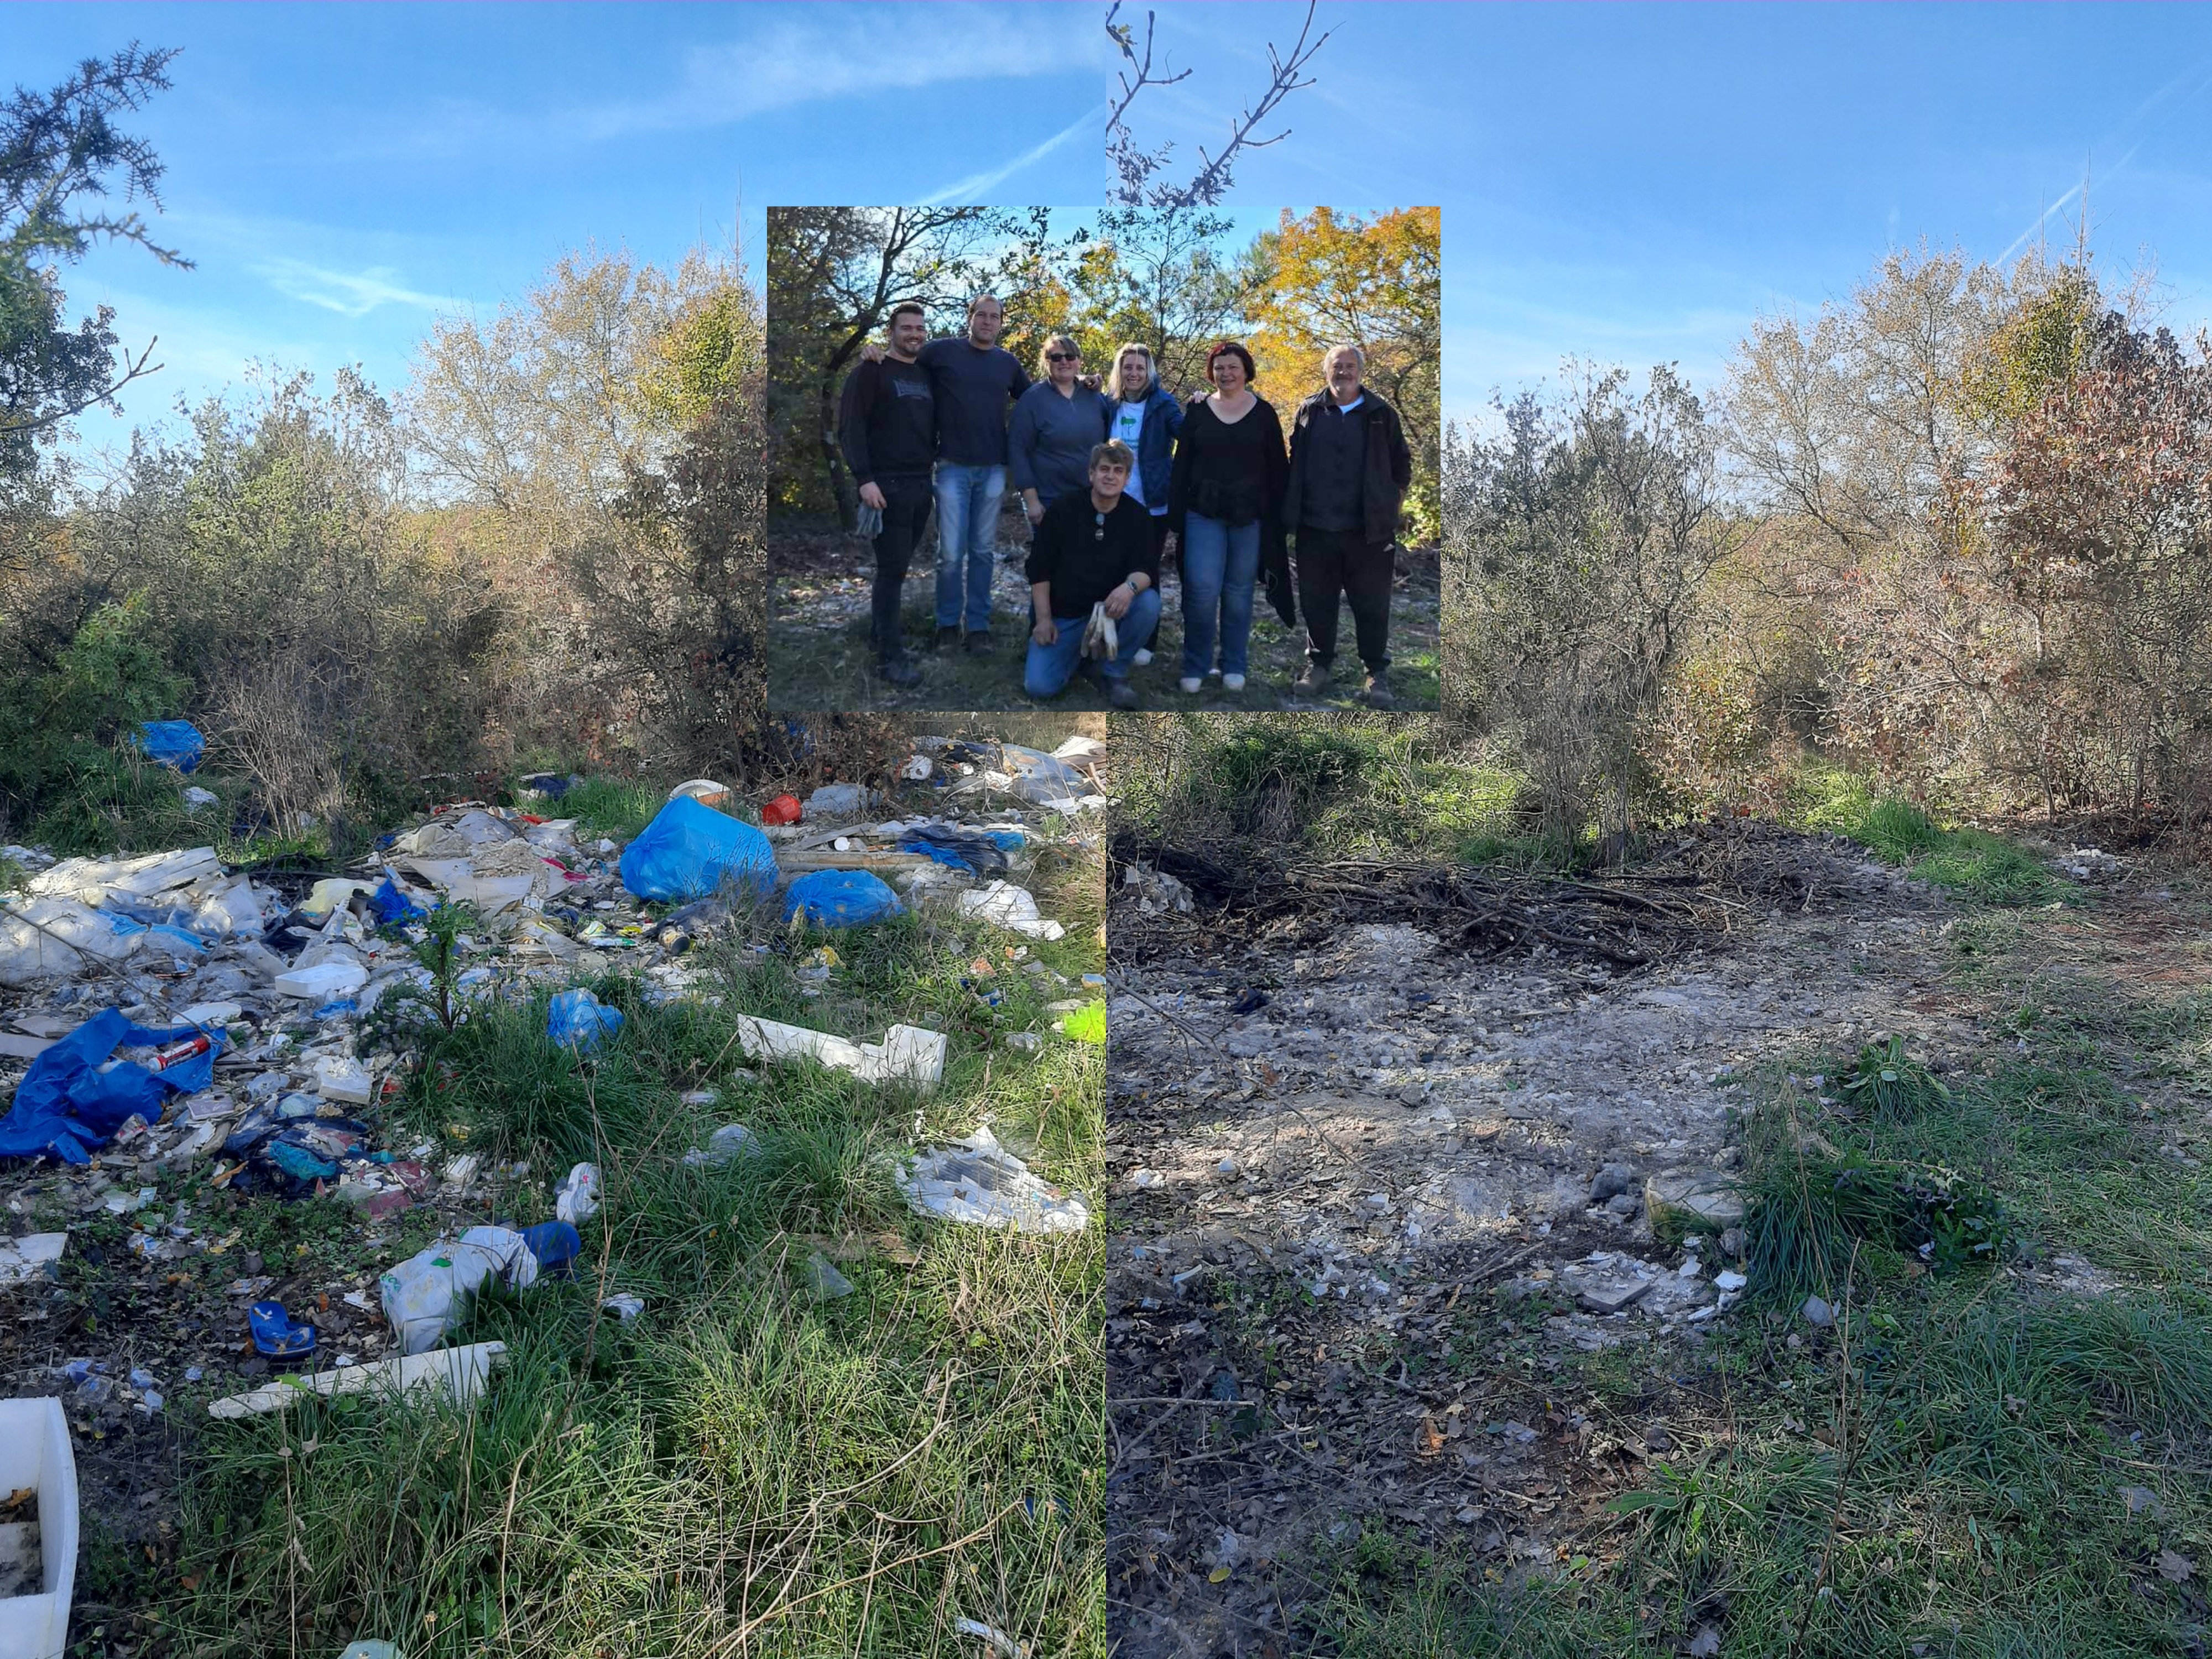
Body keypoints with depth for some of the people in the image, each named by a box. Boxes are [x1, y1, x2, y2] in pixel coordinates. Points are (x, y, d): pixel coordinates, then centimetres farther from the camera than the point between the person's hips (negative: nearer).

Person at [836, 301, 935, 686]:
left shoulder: (928, 373, 16)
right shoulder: (871, 370, -4)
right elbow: (850, 427, -10)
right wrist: (864, 478, -18)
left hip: (922, 485, 6)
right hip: (886, 486, -6)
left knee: (897, 565, 10)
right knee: (892, 570, -6)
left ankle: (880, 632, 24)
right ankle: (890, 656, -2)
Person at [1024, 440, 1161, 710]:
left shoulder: (1136, 516, -3)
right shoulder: (1063, 509, -5)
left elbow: (1147, 569, -12)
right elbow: (1039, 568, -2)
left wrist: (1131, 586, -37)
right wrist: (1043, 619, -8)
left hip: (1111, 608, 1)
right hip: (1063, 614, -1)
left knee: (1149, 603, -32)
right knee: (1039, 686, -17)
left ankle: (1114, 672, -7)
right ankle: (1078, 651, 19)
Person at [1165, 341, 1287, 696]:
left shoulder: (1264, 413, 5)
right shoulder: (1197, 410, 7)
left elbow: (1276, 470, 6)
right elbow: (1181, 466, 7)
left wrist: (1275, 524, 1)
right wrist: (1174, 521, 2)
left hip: (1250, 517, 0)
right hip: (1204, 515, 0)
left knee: (1239, 592, 5)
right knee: (1202, 590, -10)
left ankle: (1234, 667, 17)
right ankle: (1195, 667, 4)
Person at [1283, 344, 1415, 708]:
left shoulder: (1381, 415, 3)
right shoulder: (1308, 412, 7)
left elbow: (1401, 464, 10)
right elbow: (1291, 463, 14)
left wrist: (1391, 507, 6)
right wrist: (1291, 514, 11)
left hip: (1368, 532, -2)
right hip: (1314, 529, 2)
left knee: (1372, 606, 3)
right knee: (1316, 602, 11)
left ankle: (1377, 672, 14)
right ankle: (1318, 664, 26)